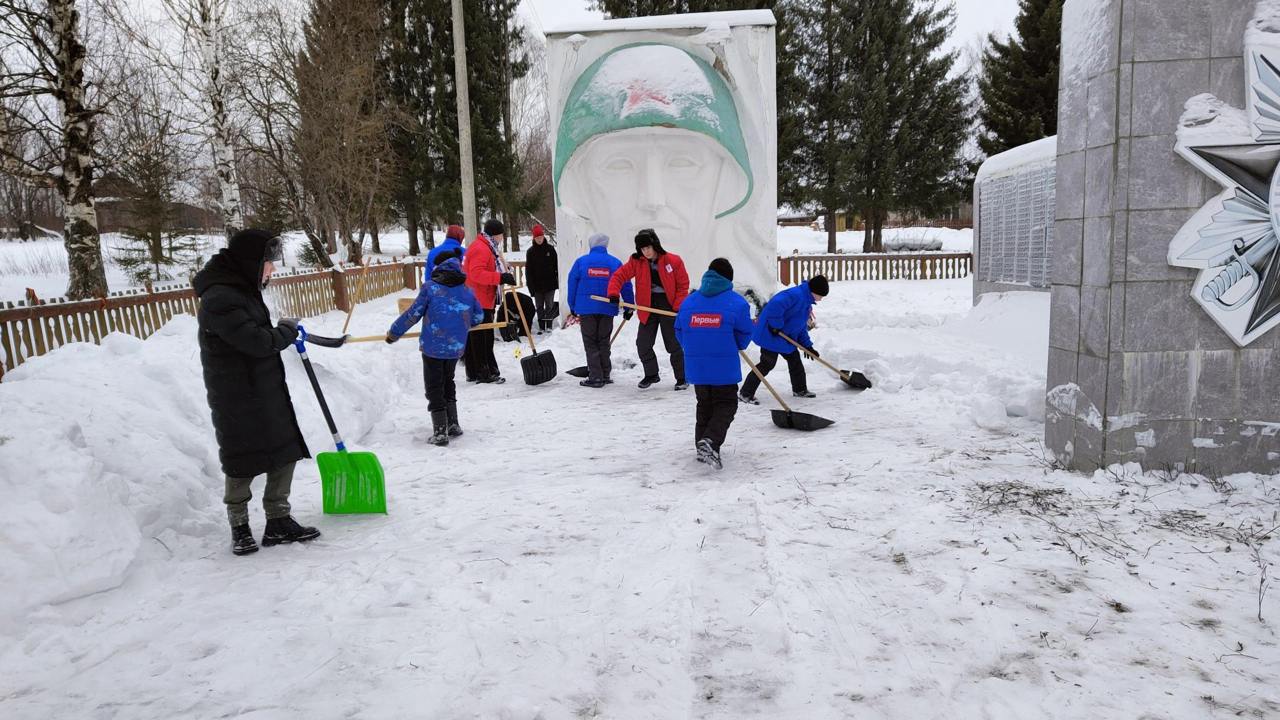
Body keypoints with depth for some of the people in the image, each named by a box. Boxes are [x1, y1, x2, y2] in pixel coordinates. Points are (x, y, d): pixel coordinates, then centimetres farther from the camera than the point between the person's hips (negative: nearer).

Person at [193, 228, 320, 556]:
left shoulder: (242, 289, 10)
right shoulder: (219, 299, -21)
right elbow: (258, 342, -24)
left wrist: (282, 332, 6)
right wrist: (287, 330, -7)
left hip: (267, 393, 9)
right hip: (237, 399, -9)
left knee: (285, 454, 9)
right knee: (242, 463, 5)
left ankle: (279, 522, 20)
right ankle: (239, 527, 23)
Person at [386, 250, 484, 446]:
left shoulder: (430, 287, -6)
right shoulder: (467, 291, 7)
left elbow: (413, 314, -4)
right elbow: (478, 315, 14)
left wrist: (394, 333, 8)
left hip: (432, 346, -4)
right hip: (456, 347, 4)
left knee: (434, 387, 5)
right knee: (448, 382, 24)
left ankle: (440, 431, 1)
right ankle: (453, 425, 25)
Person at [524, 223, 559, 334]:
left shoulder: (550, 248, -1)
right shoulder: (530, 251, -1)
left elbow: (557, 265, 3)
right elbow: (528, 270, -1)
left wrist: (558, 280, 0)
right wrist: (531, 286, -6)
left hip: (550, 283, -1)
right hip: (537, 284, 1)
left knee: (549, 305, 4)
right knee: (539, 307, 7)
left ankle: (549, 326, 13)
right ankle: (541, 327, 13)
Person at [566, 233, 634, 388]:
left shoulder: (580, 262, 2)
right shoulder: (615, 263, 4)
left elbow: (572, 285, 3)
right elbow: (626, 286, 4)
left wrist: (572, 308, 11)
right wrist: (629, 308, 12)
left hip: (586, 308, -1)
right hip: (607, 309, 2)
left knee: (590, 344, 5)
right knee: (604, 342, 14)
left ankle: (595, 377, 0)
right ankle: (605, 376, 16)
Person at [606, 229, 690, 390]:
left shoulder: (674, 261, -10)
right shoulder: (636, 262, -2)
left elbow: (683, 285, -5)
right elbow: (619, 276, -2)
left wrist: (678, 308, -12)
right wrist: (613, 294, -19)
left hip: (670, 308, -3)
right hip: (648, 309, 3)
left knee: (675, 345, 3)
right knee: (643, 344, 5)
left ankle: (682, 378, 17)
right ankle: (651, 374, 24)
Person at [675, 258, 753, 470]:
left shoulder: (689, 301, 6)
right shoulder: (737, 302, -5)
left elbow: (679, 331, 10)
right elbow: (744, 335, -2)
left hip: (695, 366, 4)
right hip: (725, 367, -4)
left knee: (704, 405, 20)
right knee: (726, 405, 6)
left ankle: (703, 448, 20)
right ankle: (710, 441, -16)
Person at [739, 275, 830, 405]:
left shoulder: (807, 302, 14)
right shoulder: (796, 294, -22)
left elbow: (801, 326, 21)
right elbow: (775, 304, -38)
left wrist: (808, 346, 15)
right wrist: (776, 325, -29)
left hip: (786, 337, 10)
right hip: (770, 335, -10)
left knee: (795, 360, 18)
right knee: (767, 364, -8)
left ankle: (800, 389, 36)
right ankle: (745, 393, -1)